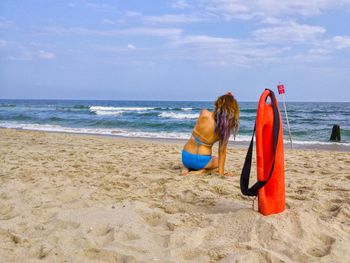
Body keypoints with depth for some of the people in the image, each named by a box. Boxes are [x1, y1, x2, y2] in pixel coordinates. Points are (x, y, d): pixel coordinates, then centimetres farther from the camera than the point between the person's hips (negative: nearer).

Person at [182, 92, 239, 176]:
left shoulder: (204, 113, -17)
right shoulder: (225, 128, -17)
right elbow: (222, 152, -10)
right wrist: (221, 172, 1)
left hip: (186, 157, 2)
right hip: (202, 161, -2)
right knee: (217, 160, 34)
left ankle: (187, 168, 9)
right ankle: (202, 170, 3)